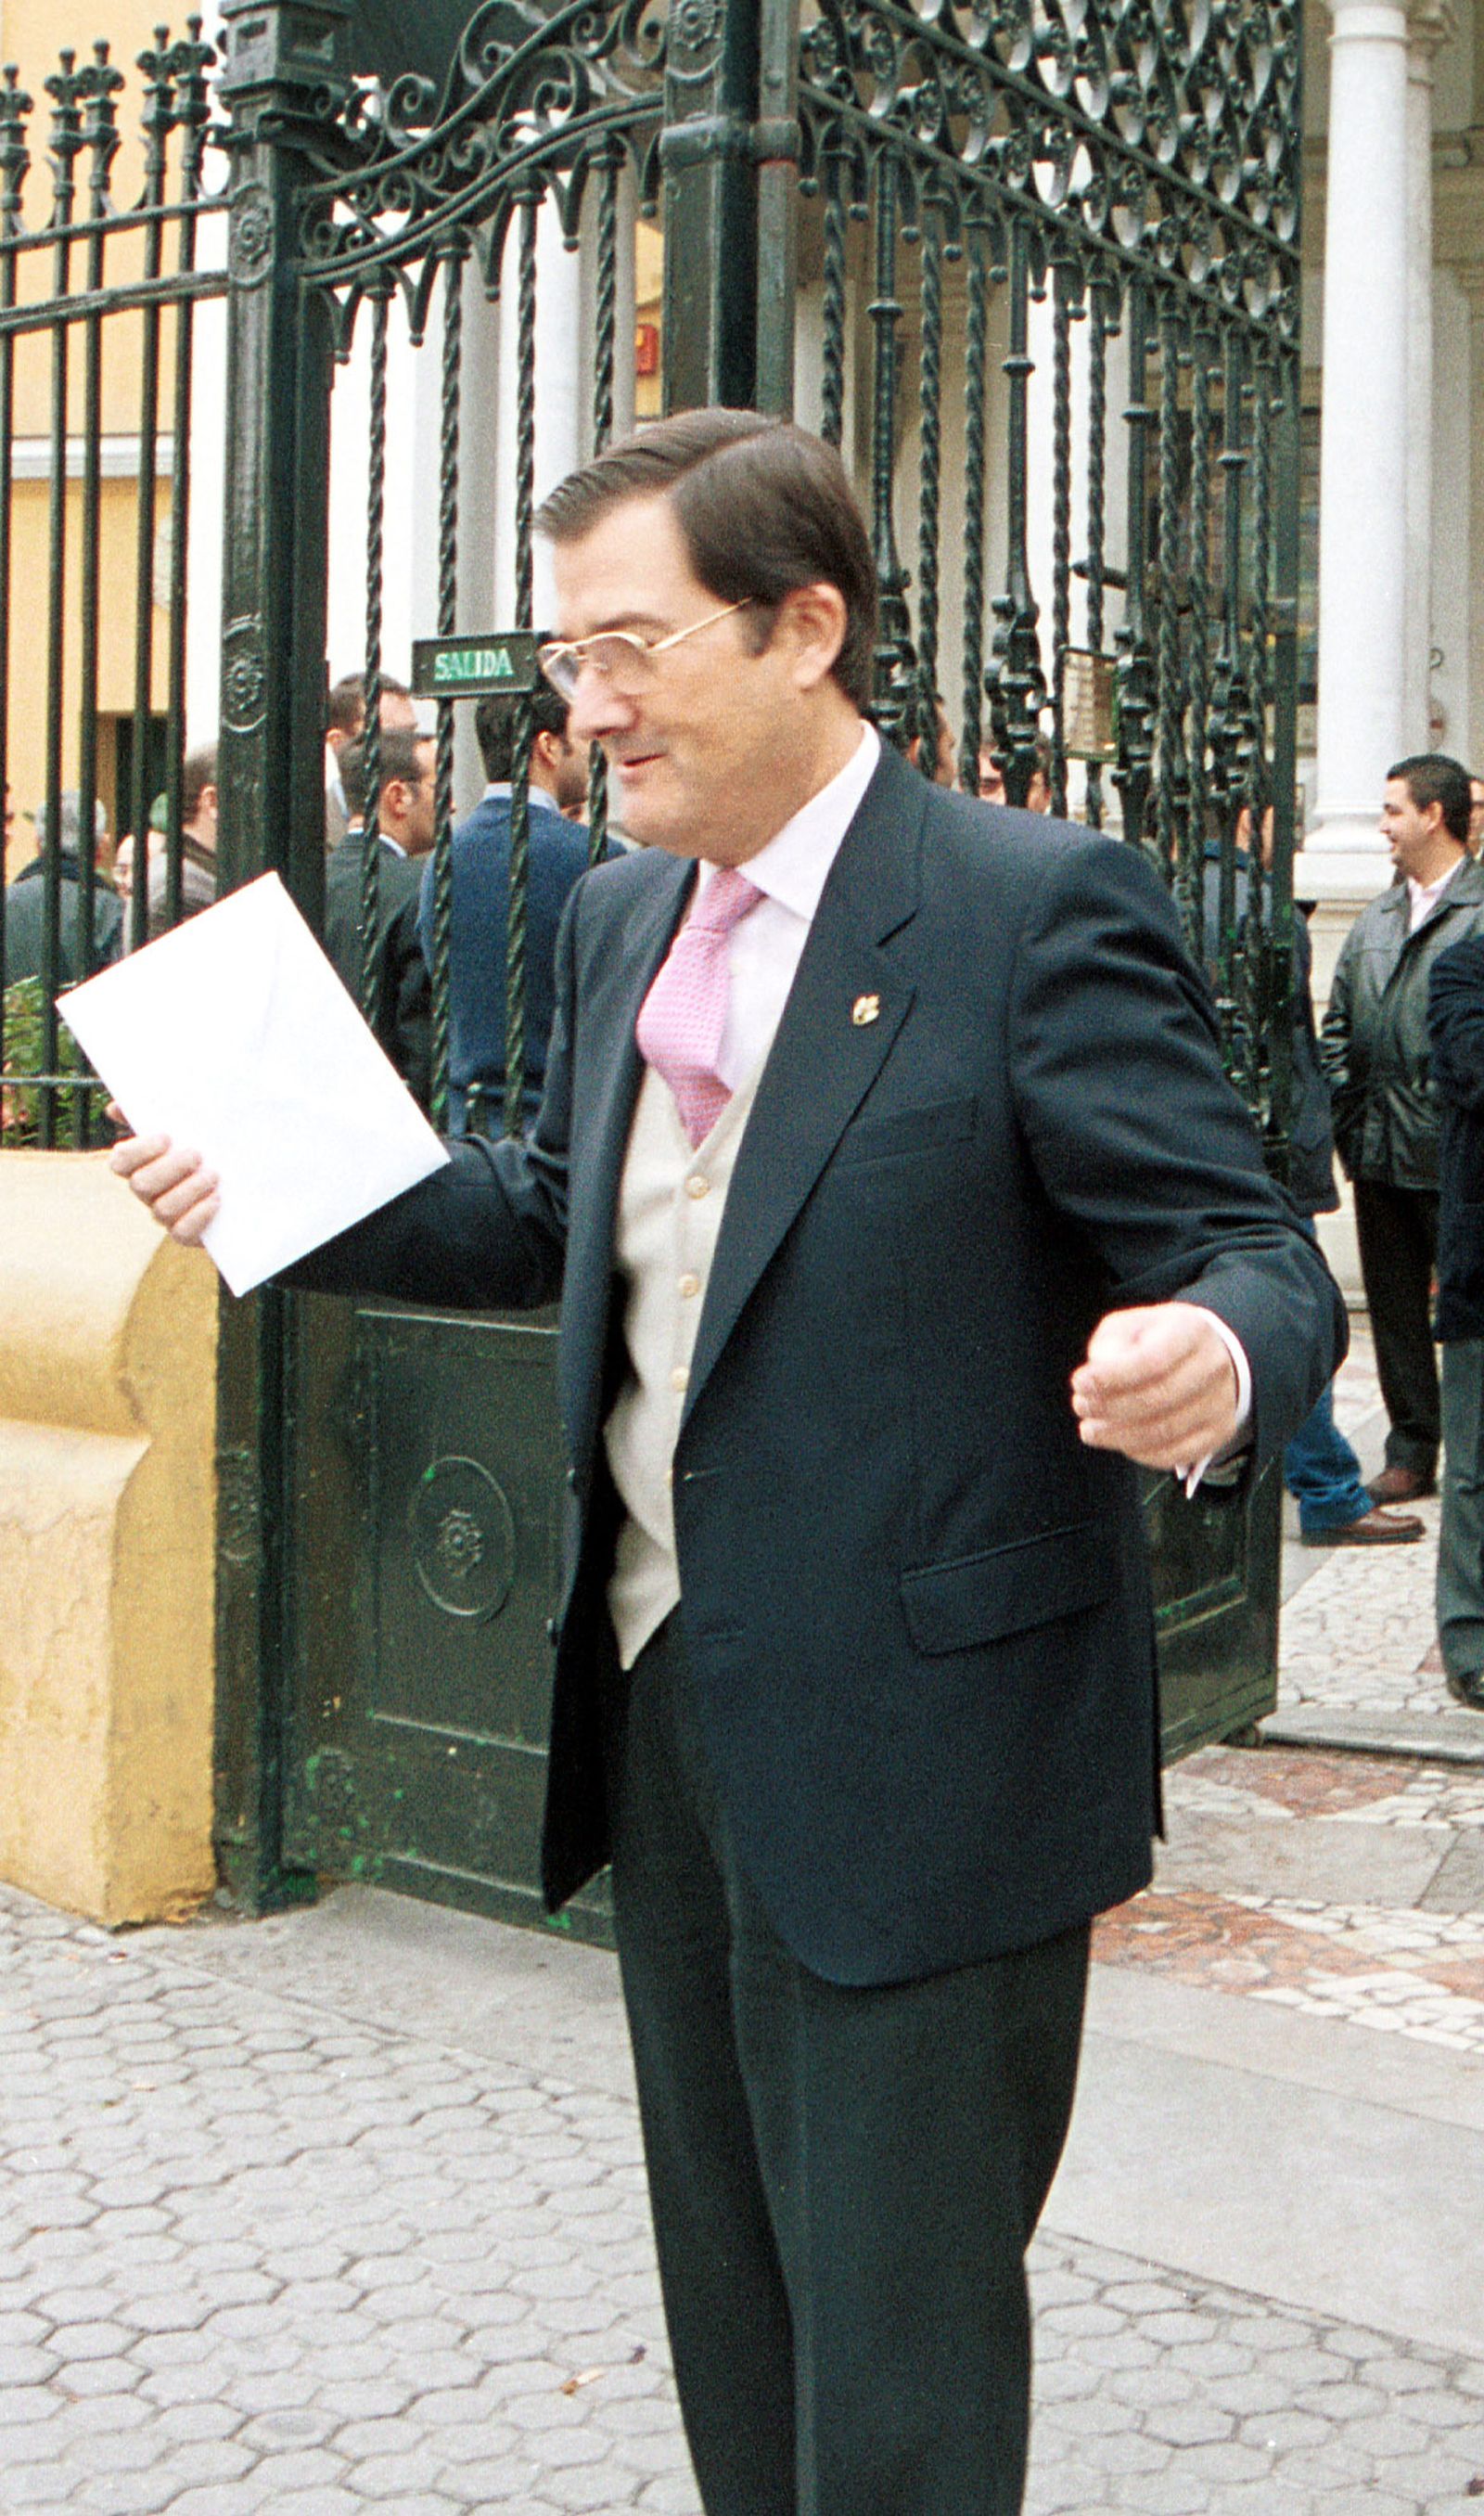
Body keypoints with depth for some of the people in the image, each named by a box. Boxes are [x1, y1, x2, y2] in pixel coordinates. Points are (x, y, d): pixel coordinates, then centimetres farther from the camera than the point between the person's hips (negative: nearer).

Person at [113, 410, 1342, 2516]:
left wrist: (1213, 1360, -39)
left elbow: (1255, 1263, -16)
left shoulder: (1036, 910, -14)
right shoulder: (620, 919, 9)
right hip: (665, 1715, 8)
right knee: (735, 2318, 23)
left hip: (915, 1764, -7)